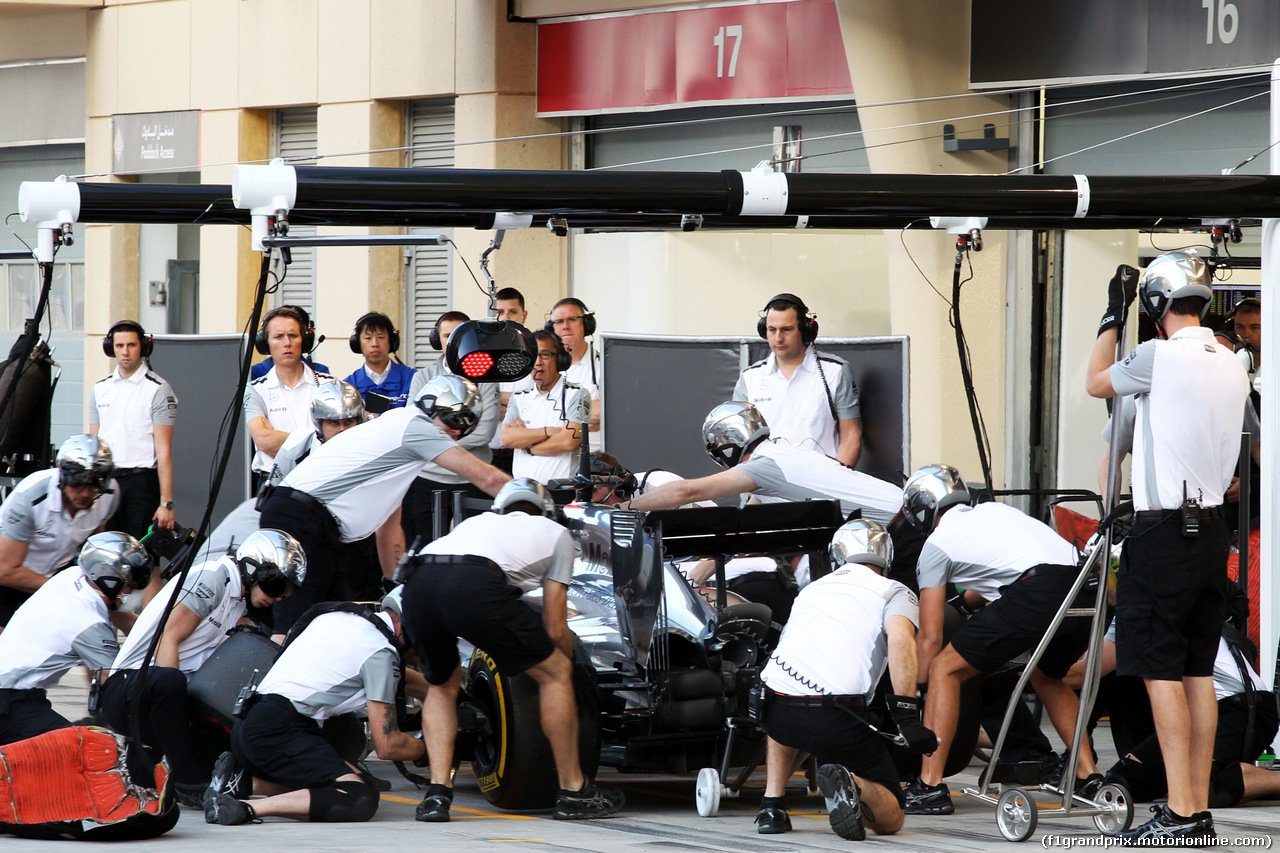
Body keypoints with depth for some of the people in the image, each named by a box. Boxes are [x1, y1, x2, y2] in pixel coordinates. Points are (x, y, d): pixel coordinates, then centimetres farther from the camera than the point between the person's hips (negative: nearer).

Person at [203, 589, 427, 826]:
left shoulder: (336, 617, 22)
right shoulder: (380, 652, -4)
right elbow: (387, 746, -3)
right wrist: (426, 749, 15)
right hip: (276, 732, -10)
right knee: (362, 800, -20)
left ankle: (244, 778, 5)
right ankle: (244, 808, -24)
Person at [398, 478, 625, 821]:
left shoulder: (478, 520, 42)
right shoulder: (555, 532, 30)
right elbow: (555, 629, 26)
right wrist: (566, 661, 46)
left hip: (416, 584, 5)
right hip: (474, 584, -5)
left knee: (443, 684, 30)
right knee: (555, 673, 15)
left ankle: (437, 792, 14)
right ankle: (573, 793, 19)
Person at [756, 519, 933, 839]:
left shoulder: (811, 590, 28)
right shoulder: (896, 593, 12)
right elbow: (900, 638, -11)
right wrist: (907, 718, -12)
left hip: (777, 709, 5)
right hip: (836, 714, -4)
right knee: (890, 819, 9)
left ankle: (772, 805, 26)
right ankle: (852, 785, -22)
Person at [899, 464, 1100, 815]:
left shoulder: (936, 544, 17)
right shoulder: (992, 510, 34)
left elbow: (931, 638, 16)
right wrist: (971, 598, 66)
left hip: (1038, 588, -7)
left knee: (945, 670, 3)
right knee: (1046, 678, 33)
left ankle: (929, 786, -4)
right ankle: (1088, 775, 28)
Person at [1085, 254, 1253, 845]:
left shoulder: (1158, 357, -13)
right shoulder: (1232, 368, 8)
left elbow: (1095, 383, 5)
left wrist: (1114, 314, 12)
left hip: (1163, 532, -7)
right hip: (1211, 530, 7)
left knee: (1160, 670, -5)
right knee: (1199, 670, 9)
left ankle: (1179, 814, -9)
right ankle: (1201, 814, 10)